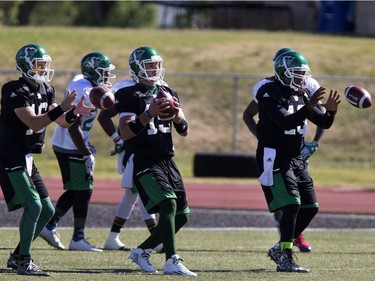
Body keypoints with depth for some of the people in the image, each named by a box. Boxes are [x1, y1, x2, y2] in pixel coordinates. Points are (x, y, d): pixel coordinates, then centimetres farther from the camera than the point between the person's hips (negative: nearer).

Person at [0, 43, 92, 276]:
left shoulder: (45, 90, 9)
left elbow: (63, 122, 10)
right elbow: (34, 124, -25)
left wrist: (74, 112, -11)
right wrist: (62, 108, -31)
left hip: (26, 159, 9)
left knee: (47, 210, 9)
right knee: (33, 205, -17)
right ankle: (24, 262, -10)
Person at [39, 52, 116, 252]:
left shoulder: (80, 82, 8)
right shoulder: (86, 93, -22)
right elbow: (74, 127, -26)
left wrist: (86, 144, 22)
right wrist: (86, 154, -20)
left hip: (62, 144, 10)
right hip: (71, 148, -10)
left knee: (74, 190, 17)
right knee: (83, 191, -2)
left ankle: (50, 226, 19)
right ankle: (78, 239, 3)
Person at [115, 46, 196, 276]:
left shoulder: (168, 93, 13)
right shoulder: (131, 96, -7)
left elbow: (184, 131, 13)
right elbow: (126, 132, -16)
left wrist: (178, 115, -8)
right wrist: (149, 114, -26)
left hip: (167, 160, 7)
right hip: (144, 161, -7)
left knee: (181, 216, 6)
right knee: (168, 204, -24)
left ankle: (142, 251, 22)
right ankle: (172, 262, -24)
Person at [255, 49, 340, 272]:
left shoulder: (302, 95, 9)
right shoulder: (271, 94, -15)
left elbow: (323, 123, 9)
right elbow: (286, 121, -29)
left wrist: (330, 111, -12)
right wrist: (309, 107, -39)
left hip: (296, 159, 9)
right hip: (274, 159, -9)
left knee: (310, 207, 7)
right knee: (291, 204, -19)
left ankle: (280, 249, 21)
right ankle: (285, 259, -15)